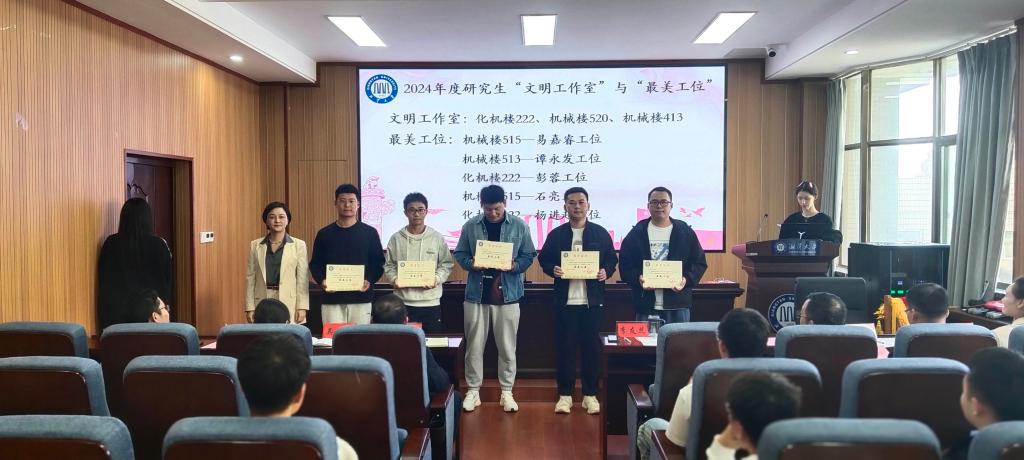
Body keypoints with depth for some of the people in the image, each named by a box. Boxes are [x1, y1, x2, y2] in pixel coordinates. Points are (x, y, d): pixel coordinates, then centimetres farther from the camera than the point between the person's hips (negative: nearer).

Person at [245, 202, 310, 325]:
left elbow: (303, 279, 1)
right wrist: (249, 308, 3)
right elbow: (250, 277, 9)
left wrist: (302, 307, -6)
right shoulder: (255, 245, 9)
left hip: (289, 304, -1)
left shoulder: (298, 245, 3)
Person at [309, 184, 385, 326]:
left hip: (361, 299, -1)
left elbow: (378, 263, 5)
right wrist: (321, 281, -8)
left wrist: (369, 281, -12)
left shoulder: (370, 233, 5)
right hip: (332, 299, 1)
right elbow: (315, 264, 11)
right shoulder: (324, 234, 9)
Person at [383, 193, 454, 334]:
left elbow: (446, 264, 4)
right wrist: (394, 280, -9)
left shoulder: (437, 238, 3)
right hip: (403, 302, 0)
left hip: (431, 302, 0)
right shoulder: (396, 238, 5)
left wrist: (436, 280, -11)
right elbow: (389, 265, 8)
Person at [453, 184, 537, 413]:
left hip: (508, 294, 0)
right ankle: (473, 390, 18)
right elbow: (459, 253, 7)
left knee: (507, 346, 7)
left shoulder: (519, 226, -1)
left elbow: (529, 255, 3)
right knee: (474, 345, 7)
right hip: (476, 294, 1)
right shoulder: (470, 226, 0)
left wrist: (514, 266, -16)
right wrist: (471, 264, -14)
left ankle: (506, 392, 18)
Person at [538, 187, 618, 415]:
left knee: (592, 347, 5)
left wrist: (606, 271, -11)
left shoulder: (600, 233, 6)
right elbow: (543, 259, 9)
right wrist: (552, 269, -12)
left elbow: (612, 259, 9)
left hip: (593, 301, 0)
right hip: (565, 301, 0)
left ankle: (590, 394, 16)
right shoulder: (556, 234, 6)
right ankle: (565, 394, 14)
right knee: (565, 347, 3)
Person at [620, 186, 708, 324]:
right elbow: (624, 263, 5)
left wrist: (687, 279, -12)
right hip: (646, 306, 0)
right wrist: (638, 278, -14)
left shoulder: (686, 232, 6)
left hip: (678, 306, 0)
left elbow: (699, 263, 6)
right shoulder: (636, 233, 6)